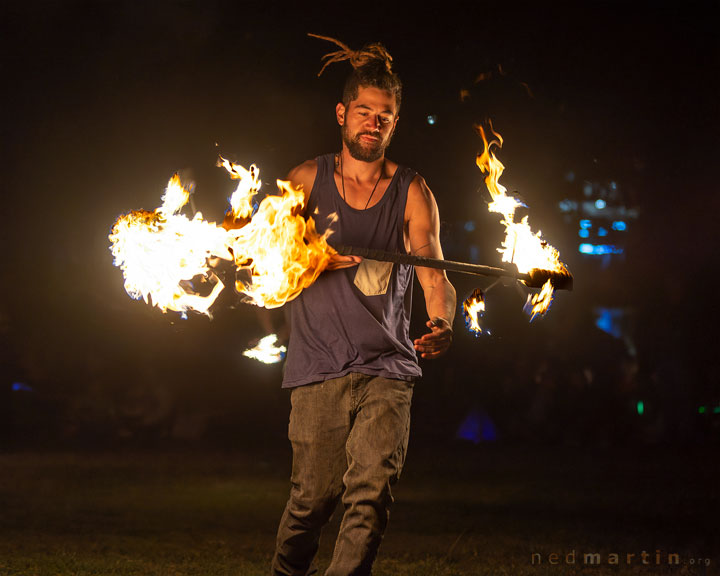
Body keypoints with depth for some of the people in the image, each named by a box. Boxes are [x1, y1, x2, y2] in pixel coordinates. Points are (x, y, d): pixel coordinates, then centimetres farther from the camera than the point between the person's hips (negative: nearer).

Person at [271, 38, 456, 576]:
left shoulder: (412, 193, 6)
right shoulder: (307, 180, 9)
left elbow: (434, 272, -5)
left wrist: (441, 324, -26)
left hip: (387, 367, 0)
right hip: (319, 369, 0)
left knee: (372, 491, -15)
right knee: (313, 495, 2)